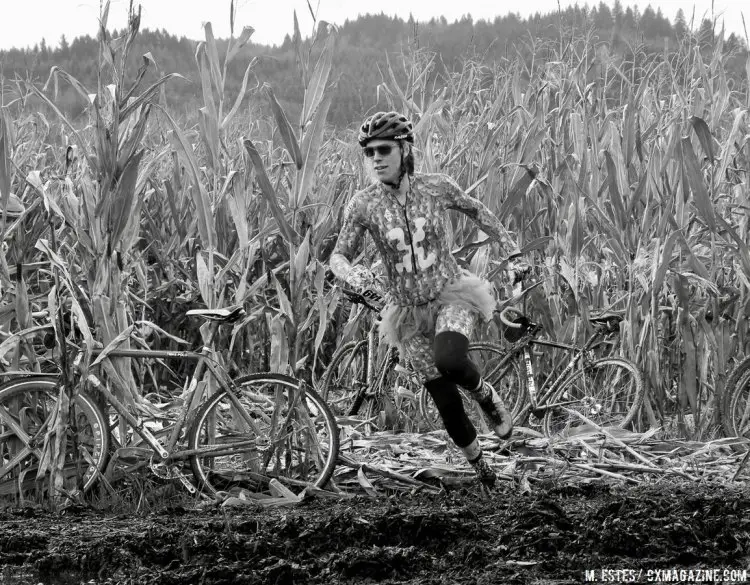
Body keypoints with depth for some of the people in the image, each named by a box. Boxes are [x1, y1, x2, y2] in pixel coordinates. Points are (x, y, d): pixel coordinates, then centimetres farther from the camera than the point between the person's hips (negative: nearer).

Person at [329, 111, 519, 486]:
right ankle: (481, 469, 31)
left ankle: (487, 396, -2)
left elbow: (474, 209, 11)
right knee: (450, 413, 3)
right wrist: (350, 273, -28)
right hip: (410, 312, 2)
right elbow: (338, 257, -6)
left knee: (449, 360, -35)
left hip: (452, 296, -1)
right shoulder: (363, 204, -10)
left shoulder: (436, 187, -10)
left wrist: (508, 247, 13)